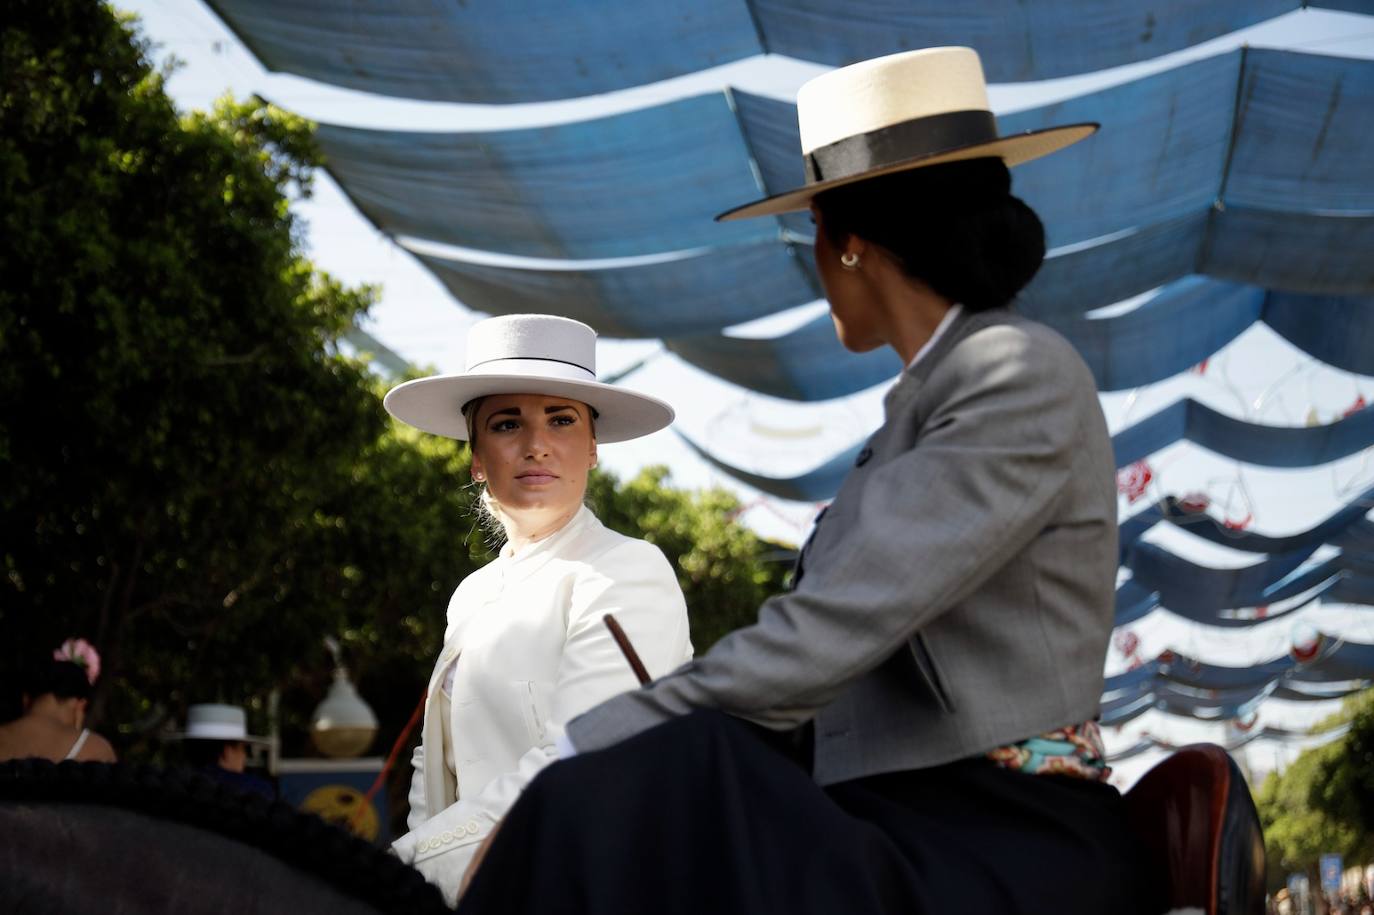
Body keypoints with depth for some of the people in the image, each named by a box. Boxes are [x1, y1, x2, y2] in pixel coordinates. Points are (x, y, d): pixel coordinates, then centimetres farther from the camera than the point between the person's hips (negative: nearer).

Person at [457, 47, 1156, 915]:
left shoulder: (1023, 380, -10)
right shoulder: (930, 404, 18)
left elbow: (828, 635, -19)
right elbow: (846, 662, 15)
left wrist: (569, 761, -15)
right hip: (920, 830, 8)